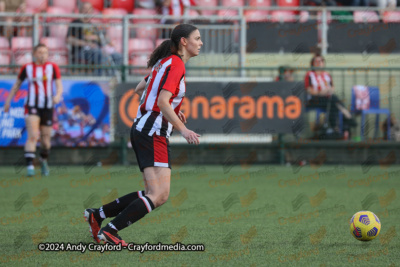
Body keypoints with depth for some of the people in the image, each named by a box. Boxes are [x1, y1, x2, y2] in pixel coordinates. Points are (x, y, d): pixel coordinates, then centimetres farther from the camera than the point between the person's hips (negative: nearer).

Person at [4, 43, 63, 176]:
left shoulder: (53, 67, 1)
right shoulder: (27, 68, 2)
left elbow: (59, 86, -5)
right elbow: (17, 85, 13)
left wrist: (58, 95, -27)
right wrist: (8, 101, 10)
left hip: (47, 108, 1)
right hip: (32, 106, -1)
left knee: (46, 139, 9)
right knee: (32, 136, -20)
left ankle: (44, 161, 39)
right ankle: (30, 167, -24)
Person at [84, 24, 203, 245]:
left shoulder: (166, 62, 17)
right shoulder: (175, 64, -12)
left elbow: (139, 89, 26)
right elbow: (163, 102, -21)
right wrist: (183, 130, -23)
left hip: (142, 130, 10)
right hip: (153, 134, -10)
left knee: (153, 194, 10)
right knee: (159, 195, -14)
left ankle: (97, 215, 12)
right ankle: (109, 231, -17)